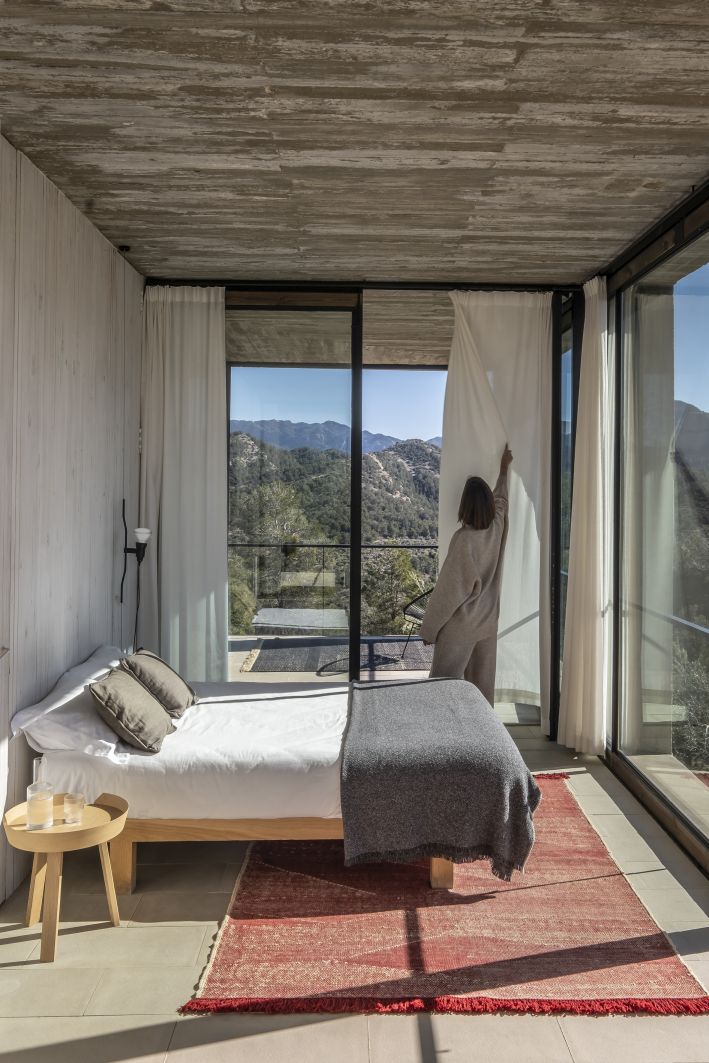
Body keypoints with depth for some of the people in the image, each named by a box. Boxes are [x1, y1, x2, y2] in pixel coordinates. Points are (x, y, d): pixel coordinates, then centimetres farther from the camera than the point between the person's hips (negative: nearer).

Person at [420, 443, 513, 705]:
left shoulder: (463, 538, -21)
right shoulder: (497, 529, -3)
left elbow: (450, 589, -18)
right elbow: (501, 501, 21)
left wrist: (429, 628, -8)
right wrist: (504, 469, 38)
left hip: (459, 627, -6)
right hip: (488, 624, 7)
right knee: (482, 685, 15)